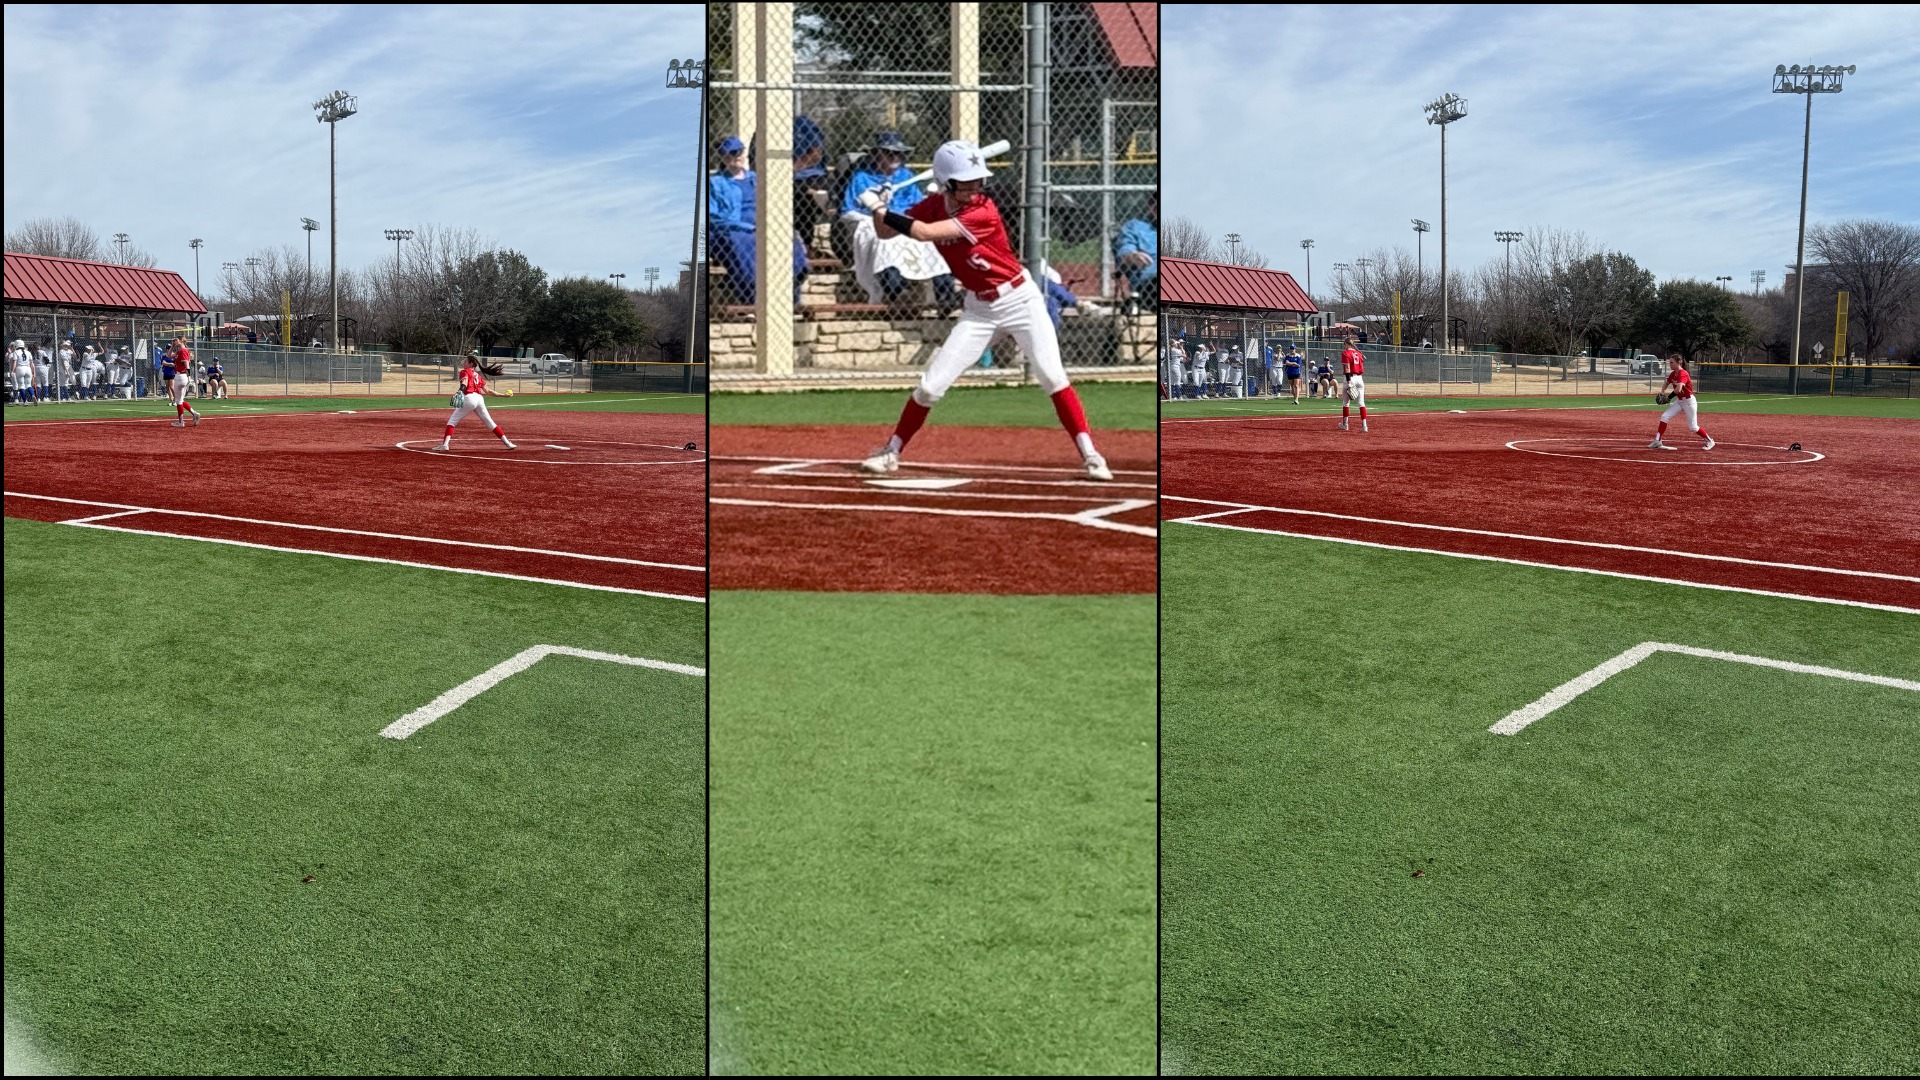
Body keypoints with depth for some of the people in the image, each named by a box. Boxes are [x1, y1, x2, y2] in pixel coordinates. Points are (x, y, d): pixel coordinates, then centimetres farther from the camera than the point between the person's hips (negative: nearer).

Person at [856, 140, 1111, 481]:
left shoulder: (983, 212, -22)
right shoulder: (933, 207, -5)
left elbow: (925, 234, -30)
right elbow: (885, 232, 1)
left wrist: (880, 209, -24)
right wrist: (878, 210, -20)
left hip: (1020, 299, -4)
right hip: (979, 308, 4)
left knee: (1052, 376, -13)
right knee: (931, 385, -1)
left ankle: (1090, 456, -5)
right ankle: (892, 451, 15)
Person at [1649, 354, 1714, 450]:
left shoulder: (1683, 374, -24)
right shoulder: (1673, 374, 3)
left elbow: (1678, 389, -38)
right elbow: (1666, 383, 21)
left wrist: (1669, 397, -22)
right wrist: (1662, 393, 2)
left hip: (1689, 401, -8)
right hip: (1679, 401, 8)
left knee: (1693, 427, -1)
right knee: (1664, 417, -7)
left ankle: (1709, 441, 20)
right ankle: (1657, 441, -5)